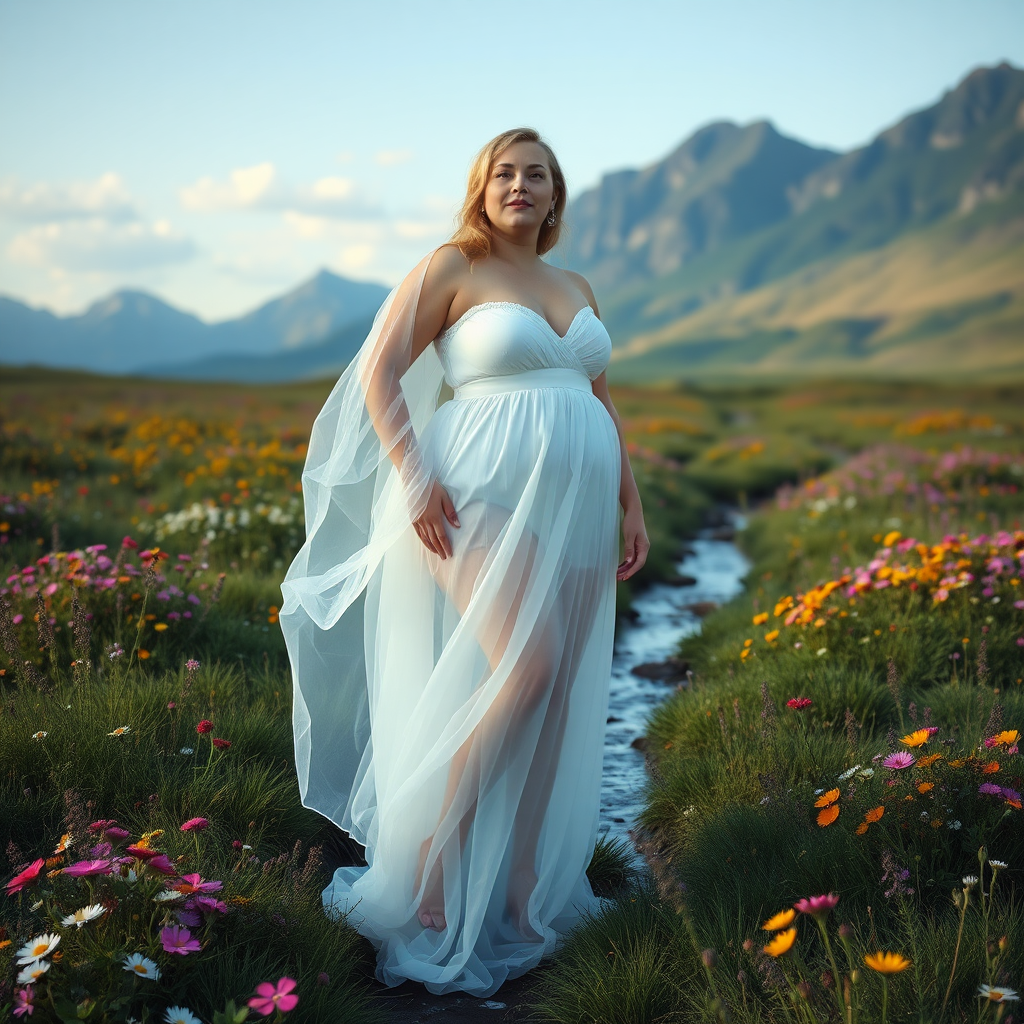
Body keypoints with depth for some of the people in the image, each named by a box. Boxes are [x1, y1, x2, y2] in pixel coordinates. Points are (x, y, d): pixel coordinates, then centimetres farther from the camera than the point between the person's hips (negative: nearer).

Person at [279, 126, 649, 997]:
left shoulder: (576, 289, 21)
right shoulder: (451, 266, 2)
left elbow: (604, 403, 23)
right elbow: (378, 373, -5)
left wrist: (631, 506, 15)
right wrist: (415, 478, -18)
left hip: (574, 508, 7)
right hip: (486, 498, -7)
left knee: (561, 697, 4)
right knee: (524, 668, -23)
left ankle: (526, 894, 15)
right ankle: (424, 878, -10)